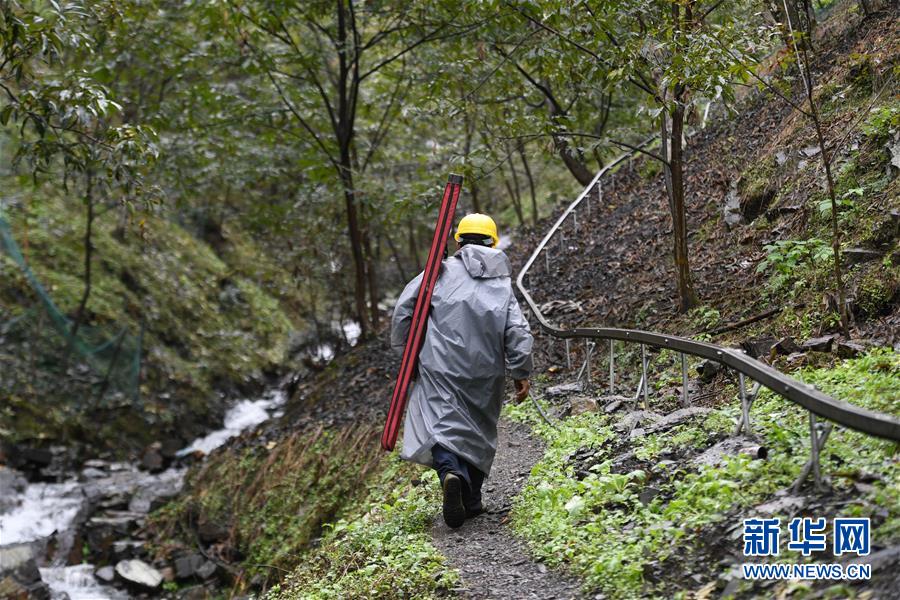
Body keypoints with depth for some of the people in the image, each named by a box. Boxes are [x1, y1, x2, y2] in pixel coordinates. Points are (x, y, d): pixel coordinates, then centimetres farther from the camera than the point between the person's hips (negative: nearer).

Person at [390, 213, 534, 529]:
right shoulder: (502, 286, 7)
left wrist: (405, 349, 9)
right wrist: (521, 373, 7)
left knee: (440, 424, -4)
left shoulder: (442, 272, 1)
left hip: (441, 367, -3)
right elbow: (518, 333, 0)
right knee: (478, 431, 15)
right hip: (485, 374, 3)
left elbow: (404, 308, -2)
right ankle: (472, 500, 19)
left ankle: (451, 472, -32)